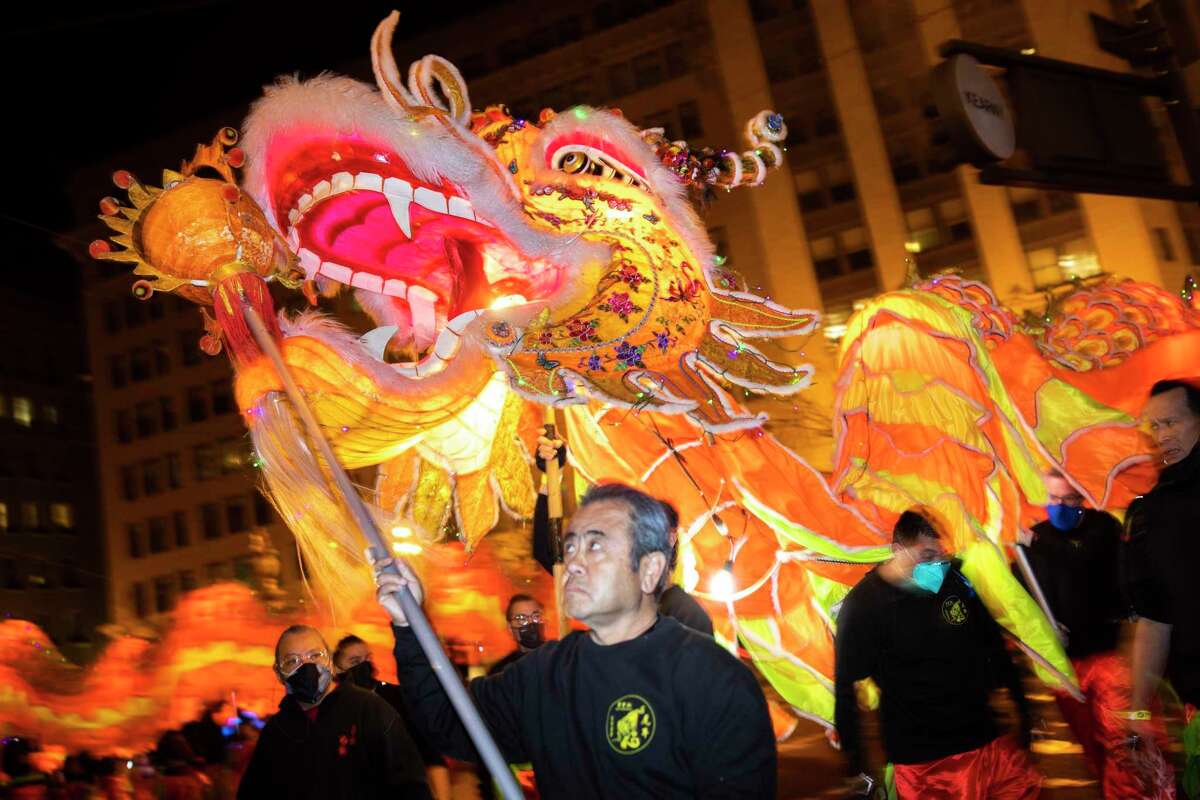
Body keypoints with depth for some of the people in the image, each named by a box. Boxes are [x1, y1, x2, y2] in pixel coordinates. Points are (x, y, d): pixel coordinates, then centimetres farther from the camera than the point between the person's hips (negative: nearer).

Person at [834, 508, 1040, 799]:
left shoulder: (954, 578, -3)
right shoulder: (863, 605, -14)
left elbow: (993, 645, 11)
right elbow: (846, 689, -10)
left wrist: (1022, 708, 15)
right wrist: (857, 768, -8)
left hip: (991, 739, 4)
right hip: (923, 762, -4)